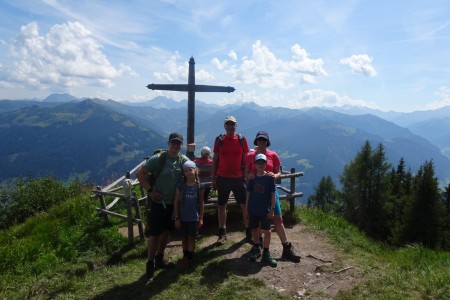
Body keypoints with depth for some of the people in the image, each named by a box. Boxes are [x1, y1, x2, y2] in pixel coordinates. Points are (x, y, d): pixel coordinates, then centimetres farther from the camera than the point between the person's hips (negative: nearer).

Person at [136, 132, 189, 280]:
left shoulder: (184, 160, -3)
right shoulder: (157, 159, -16)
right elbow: (139, 173, -13)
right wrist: (150, 190, -16)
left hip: (173, 202, 5)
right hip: (157, 202, -5)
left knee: (166, 231, 16)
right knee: (154, 233, -1)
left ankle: (159, 259, 34)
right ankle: (150, 264, 15)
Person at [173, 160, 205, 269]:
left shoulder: (199, 186, -6)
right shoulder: (180, 186, -7)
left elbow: (201, 203, 0)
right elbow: (176, 202, -3)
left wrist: (201, 218, -2)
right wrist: (176, 218, -5)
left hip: (194, 217, -1)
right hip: (183, 217, 1)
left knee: (191, 238, 7)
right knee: (184, 238, 13)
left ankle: (189, 259, 18)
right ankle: (185, 257, 30)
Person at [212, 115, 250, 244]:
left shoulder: (242, 139, 1)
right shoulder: (219, 140, 2)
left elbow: (245, 159, 5)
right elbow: (215, 160, 6)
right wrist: (213, 178, 4)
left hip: (239, 178, 0)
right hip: (222, 178, 1)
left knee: (245, 205, 3)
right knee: (221, 205, 8)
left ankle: (249, 232, 17)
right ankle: (222, 234, 21)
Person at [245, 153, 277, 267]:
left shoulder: (270, 177, -7)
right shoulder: (252, 178, 0)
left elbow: (273, 194, -5)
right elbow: (248, 193, 4)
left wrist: (272, 209, -7)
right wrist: (246, 208, 4)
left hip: (265, 210, -2)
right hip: (253, 209, 2)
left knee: (267, 231, 1)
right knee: (255, 229, 14)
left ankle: (266, 253, 15)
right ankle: (256, 248, 34)